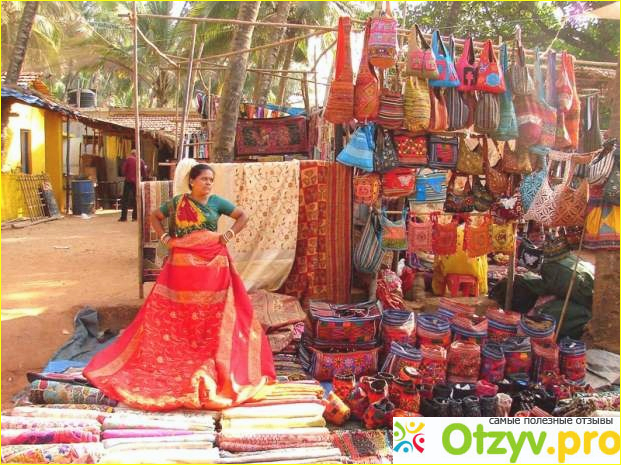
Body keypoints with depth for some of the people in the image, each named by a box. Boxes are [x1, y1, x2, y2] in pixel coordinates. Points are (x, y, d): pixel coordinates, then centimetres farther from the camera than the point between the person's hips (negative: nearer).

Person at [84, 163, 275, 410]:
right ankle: (179, 352, 17)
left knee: (211, 313, 1)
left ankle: (212, 356, 9)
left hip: (212, 264, 0)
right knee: (177, 311, 5)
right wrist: (164, 237, 2)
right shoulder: (177, 202, 4)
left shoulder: (217, 202, 3)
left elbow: (243, 216, 7)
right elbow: (154, 216, 16)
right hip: (183, 264, 0)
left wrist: (229, 234, -5)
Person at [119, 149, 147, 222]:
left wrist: (125, 175, 15)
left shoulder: (128, 159, -4)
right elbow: (144, 173, 4)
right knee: (135, 199, 10)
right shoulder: (141, 161, 4)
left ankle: (123, 217, -6)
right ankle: (134, 216, 7)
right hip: (137, 181, 3)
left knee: (125, 199, 0)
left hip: (129, 181, -3)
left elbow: (124, 170, -4)